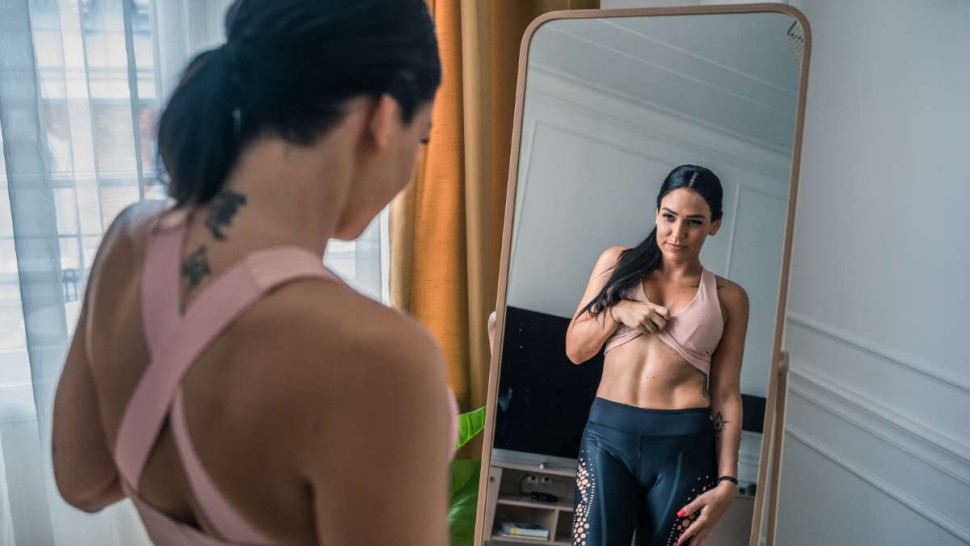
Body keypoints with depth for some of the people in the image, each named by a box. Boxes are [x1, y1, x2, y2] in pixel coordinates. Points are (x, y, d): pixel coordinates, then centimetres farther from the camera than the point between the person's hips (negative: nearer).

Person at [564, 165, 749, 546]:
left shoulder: (728, 297, 6)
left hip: (684, 446, 0)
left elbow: (726, 395, 3)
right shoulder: (618, 263, 9)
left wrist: (726, 481, -4)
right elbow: (575, 349, 10)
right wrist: (618, 310, -7)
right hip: (608, 434, 0)